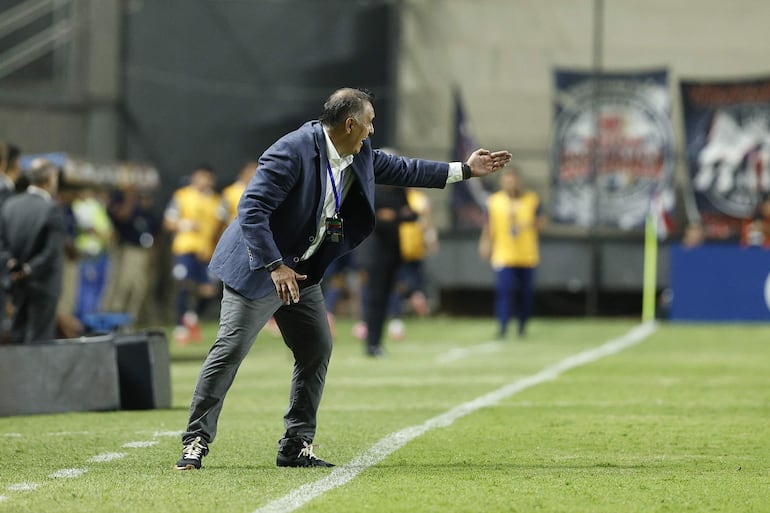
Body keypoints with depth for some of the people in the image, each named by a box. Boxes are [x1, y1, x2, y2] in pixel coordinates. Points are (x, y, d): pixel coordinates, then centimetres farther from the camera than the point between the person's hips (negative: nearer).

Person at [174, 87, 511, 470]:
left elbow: (396, 169, 20)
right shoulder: (292, 152, -24)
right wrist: (275, 266, -31)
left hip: (302, 271, 9)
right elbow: (252, 208, -27)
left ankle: (296, 446, 14)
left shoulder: (359, 156, 3)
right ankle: (196, 441, -7)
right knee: (230, 348, -12)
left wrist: (463, 170, 20)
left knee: (316, 350, 7)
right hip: (259, 267, -9)